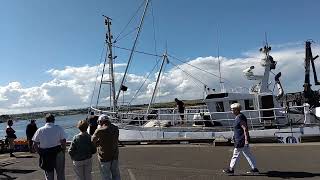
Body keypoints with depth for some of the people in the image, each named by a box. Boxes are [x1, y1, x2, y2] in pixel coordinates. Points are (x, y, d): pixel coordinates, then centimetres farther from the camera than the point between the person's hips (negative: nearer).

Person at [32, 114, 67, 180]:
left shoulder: (39, 130, 0)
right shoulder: (59, 128, -6)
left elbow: (35, 145, 1)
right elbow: (63, 142, -12)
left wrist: (41, 153, 10)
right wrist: (63, 151, 2)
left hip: (45, 155, 2)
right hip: (57, 153, -2)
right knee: (60, 174, 12)